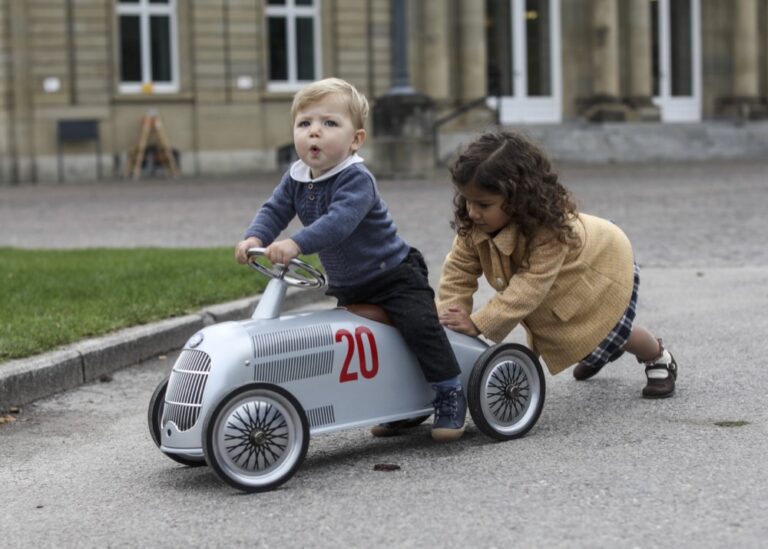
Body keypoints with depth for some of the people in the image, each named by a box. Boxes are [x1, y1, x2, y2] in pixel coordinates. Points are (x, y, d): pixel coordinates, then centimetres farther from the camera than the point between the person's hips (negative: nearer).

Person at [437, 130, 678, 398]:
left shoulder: (549, 228, -48)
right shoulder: (473, 226, -29)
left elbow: (530, 286, -49)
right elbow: (458, 272, -24)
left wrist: (478, 323, -54)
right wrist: (446, 321, -38)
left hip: (604, 264, -6)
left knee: (611, 335, 3)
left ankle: (659, 359, 35)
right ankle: (592, 352, 58)